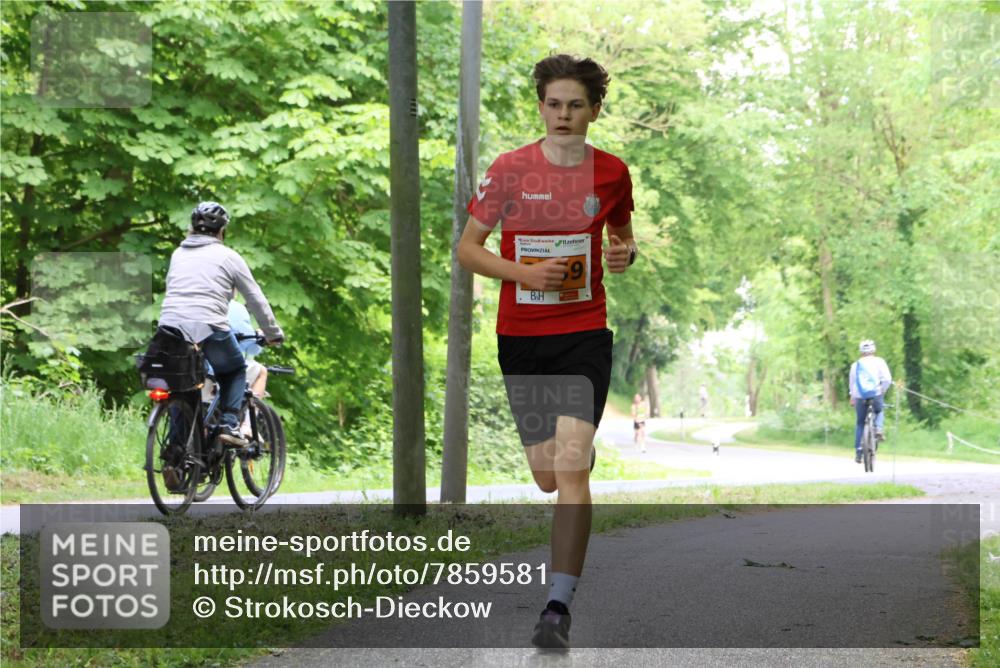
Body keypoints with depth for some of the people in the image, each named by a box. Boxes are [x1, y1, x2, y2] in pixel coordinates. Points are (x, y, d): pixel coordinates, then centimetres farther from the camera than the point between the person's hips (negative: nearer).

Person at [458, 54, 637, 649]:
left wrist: (626, 253, -5)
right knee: (546, 477, 9)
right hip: (521, 337, 1)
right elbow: (467, 248, 2)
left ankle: (559, 606, -17)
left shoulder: (612, 173, 2)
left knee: (571, 467, -17)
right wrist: (524, 273, -15)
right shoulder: (511, 169, -3)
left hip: (585, 335, -1)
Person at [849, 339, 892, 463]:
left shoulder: (855, 365, 15)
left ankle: (858, 450, 6)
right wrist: (882, 391, 11)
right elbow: (887, 379, -4)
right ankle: (878, 428, -2)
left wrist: (853, 398, 28)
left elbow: (851, 384, 18)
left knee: (860, 423, 13)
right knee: (879, 413, 28)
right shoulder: (878, 362, 6)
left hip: (860, 397, 2)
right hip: (875, 395, -2)